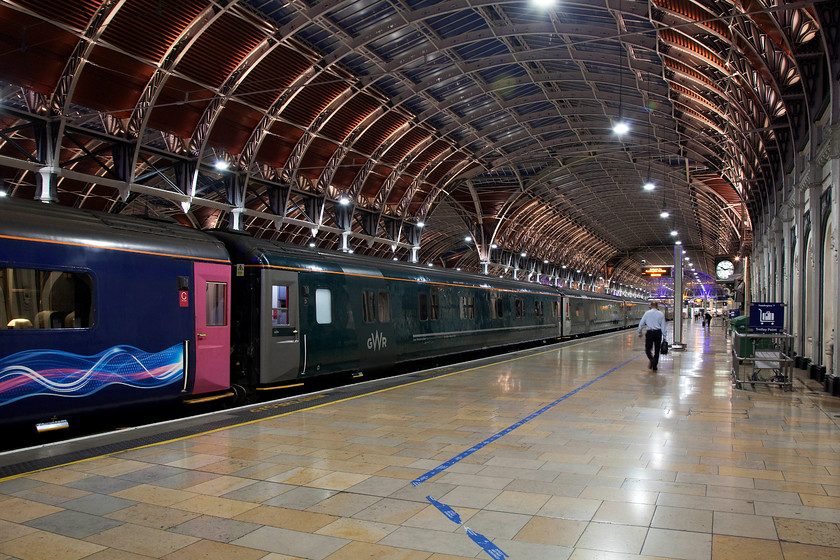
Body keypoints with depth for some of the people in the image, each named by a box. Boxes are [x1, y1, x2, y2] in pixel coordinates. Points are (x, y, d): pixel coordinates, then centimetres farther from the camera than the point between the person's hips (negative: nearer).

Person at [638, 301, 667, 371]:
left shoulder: (647, 313, 2)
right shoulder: (661, 314, 4)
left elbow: (641, 324, 4)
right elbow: (663, 326, 2)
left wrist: (640, 333, 16)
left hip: (650, 332, -2)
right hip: (658, 332, 2)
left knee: (648, 349, 5)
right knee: (656, 350, 11)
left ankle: (652, 359, -23)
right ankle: (655, 366, 14)